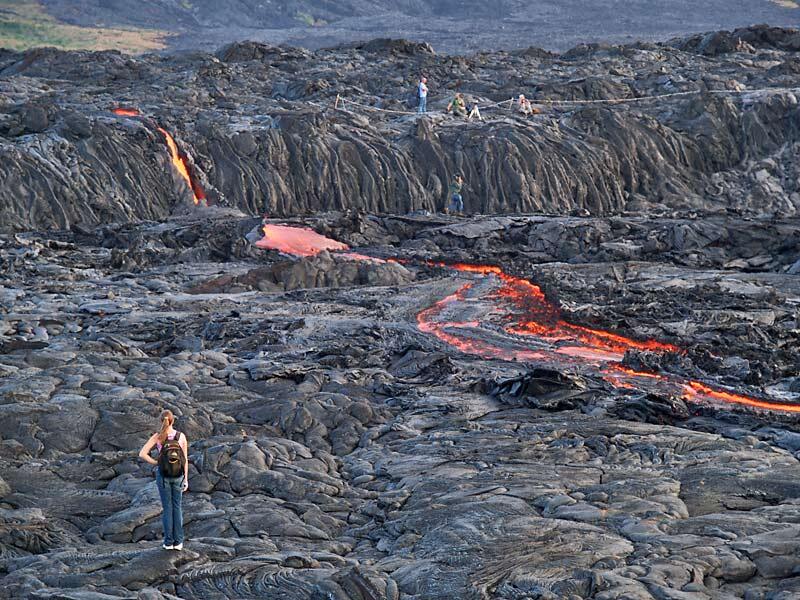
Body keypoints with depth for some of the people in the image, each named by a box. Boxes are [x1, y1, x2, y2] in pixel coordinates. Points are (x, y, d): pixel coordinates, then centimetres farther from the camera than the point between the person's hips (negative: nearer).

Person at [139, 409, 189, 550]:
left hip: (162, 474, -1)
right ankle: (178, 541, 12)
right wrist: (186, 479, 3)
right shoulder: (181, 436, -7)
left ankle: (168, 542, 10)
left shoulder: (157, 436, -10)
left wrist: (156, 463, -3)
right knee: (177, 507, 12)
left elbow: (142, 454, -17)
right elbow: (185, 460, -4)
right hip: (178, 475, 1)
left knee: (167, 507, 8)